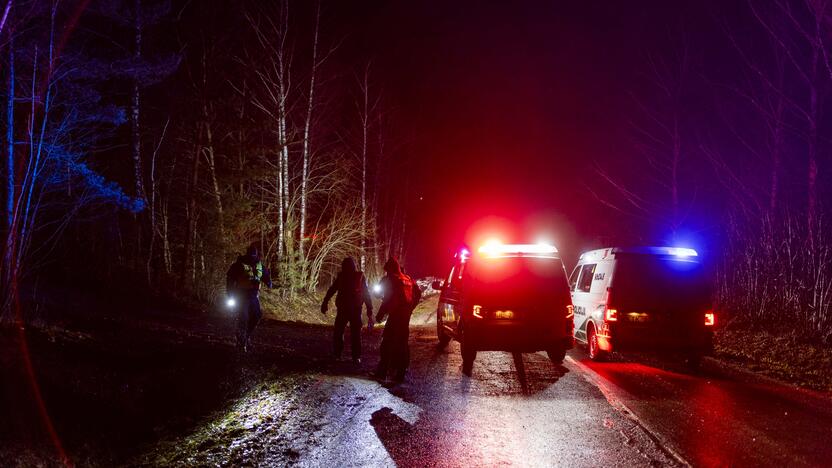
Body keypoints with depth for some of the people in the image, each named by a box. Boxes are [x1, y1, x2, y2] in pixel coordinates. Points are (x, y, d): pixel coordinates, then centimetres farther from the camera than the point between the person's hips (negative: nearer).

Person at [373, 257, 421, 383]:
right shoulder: (407, 279, 13)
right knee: (402, 342, 13)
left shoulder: (389, 280, -8)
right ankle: (400, 371, 17)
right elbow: (418, 293, 18)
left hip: (395, 315, -7)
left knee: (387, 343, -5)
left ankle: (382, 371, -8)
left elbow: (387, 299, -16)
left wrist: (380, 315, -9)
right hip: (406, 315, 7)